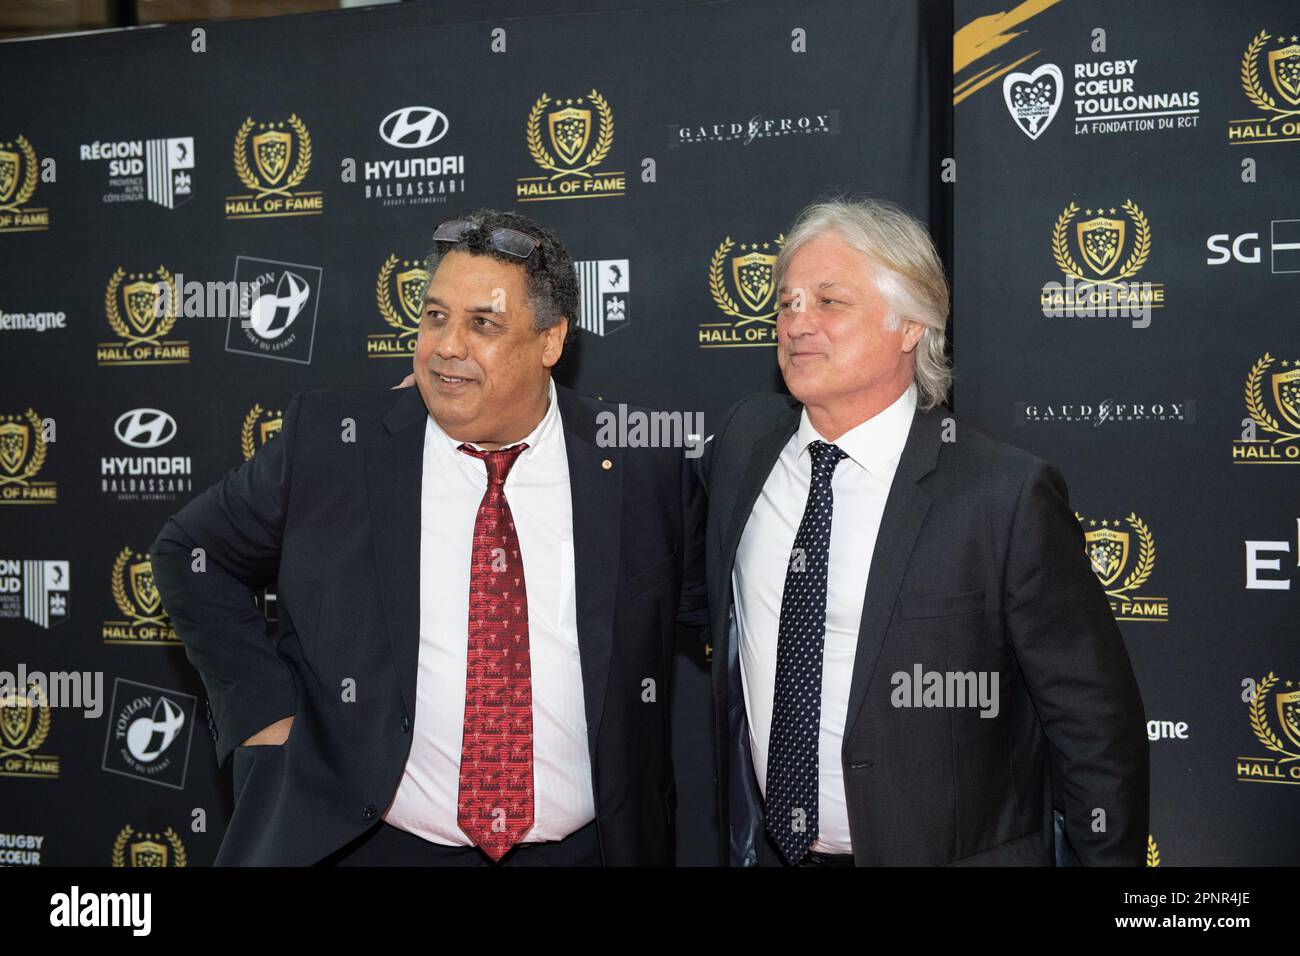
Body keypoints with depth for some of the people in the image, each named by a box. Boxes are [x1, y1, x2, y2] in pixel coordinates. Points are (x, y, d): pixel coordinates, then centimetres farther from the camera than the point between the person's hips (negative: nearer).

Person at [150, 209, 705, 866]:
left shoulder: (643, 466, -5)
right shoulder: (326, 442, -6)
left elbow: (703, 599, 11)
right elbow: (191, 553, 5)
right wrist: (264, 711, -4)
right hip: (364, 841, 0)